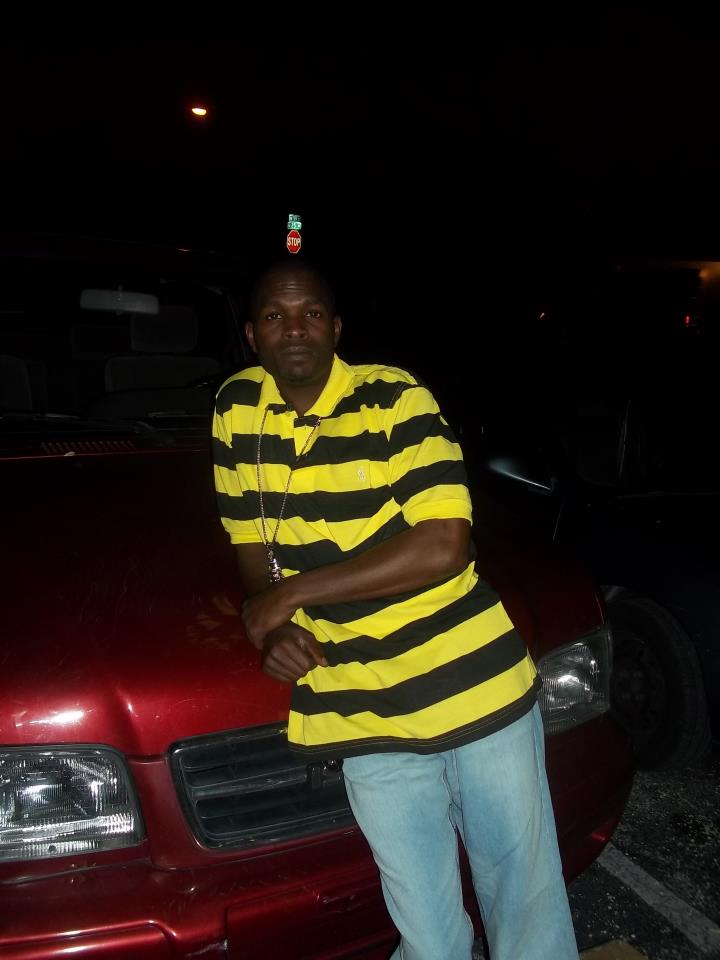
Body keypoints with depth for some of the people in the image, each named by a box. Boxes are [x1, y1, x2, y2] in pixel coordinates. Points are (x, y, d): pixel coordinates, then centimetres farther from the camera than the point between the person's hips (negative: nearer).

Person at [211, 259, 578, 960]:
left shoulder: (397, 400, -10)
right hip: (365, 721, 3)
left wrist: (292, 593, -15)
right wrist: (270, 627, -9)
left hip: (477, 688, -2)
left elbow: (443, 546, -19)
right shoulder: (236, 410, 3)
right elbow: (251, 546, 11)